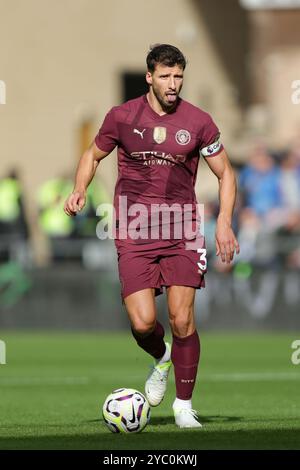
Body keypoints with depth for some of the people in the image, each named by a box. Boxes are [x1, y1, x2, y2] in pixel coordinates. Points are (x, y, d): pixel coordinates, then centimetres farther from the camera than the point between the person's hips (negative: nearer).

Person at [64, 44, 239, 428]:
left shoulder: (198, 122, -1)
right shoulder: (122, 117, 0)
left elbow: (225, 173, 8)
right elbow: (93, 155, 16)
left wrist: (224, 221, -6)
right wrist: (79, 190, -2)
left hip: (181, 232, 0)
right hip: (133, 234, 0)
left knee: (182, 320, -9)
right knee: (142, 323, -11)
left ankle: (184, 406, 8)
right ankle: (161, 358, 26)